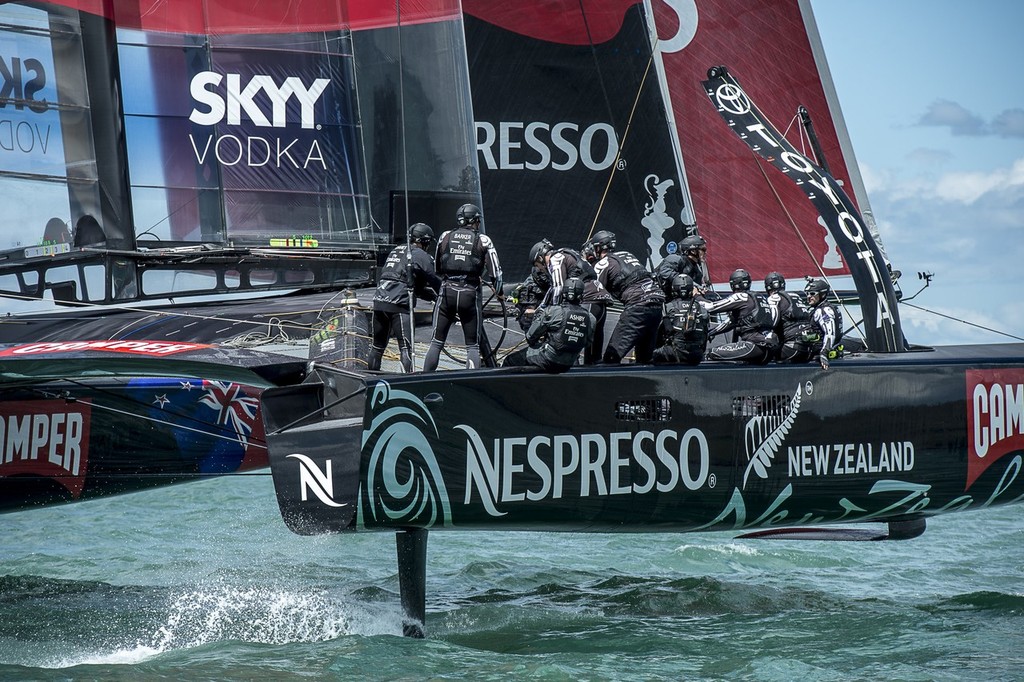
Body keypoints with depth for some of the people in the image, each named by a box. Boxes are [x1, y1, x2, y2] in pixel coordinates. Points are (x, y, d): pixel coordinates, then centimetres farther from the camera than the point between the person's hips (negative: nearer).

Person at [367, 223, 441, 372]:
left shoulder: (396, 250, 23)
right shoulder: (420, 256, -1)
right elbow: (434, 282, 3)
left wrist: (433, 295, 24)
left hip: (379, 301, 7)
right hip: (398, 304, -7)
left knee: (377, 345, 16)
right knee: (406, 347, -8)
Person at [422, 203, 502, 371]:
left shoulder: (445, 237, 8)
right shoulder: (483, 241, 1)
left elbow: (437, 267, 17)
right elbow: (495, 272, -1)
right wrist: (498, 291, 16)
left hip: (446, 293, 2)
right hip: (470, 295, -2)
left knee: (436, 343, 9)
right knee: (473, 346, 7)